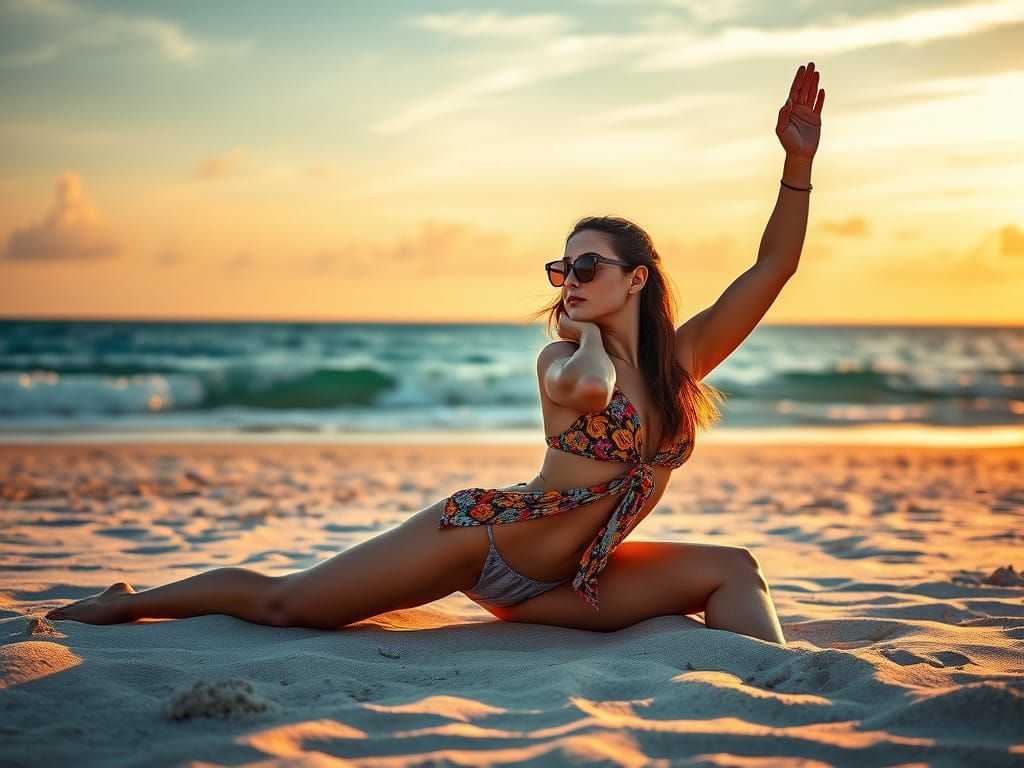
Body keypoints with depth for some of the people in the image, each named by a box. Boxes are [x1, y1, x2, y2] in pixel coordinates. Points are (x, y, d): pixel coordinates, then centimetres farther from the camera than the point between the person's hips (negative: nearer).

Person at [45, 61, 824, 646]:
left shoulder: (683, 359, 0)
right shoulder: (561, 359, -11)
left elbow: (772, 268, -8)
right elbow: (590, 387, -39)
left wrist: (799, 161, -17)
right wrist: (587, 330, -17)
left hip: (564, 583, 4)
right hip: (483, 533, -4)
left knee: (730, 570, -9)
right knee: (283, 602, -2)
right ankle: (125, 604, 19)